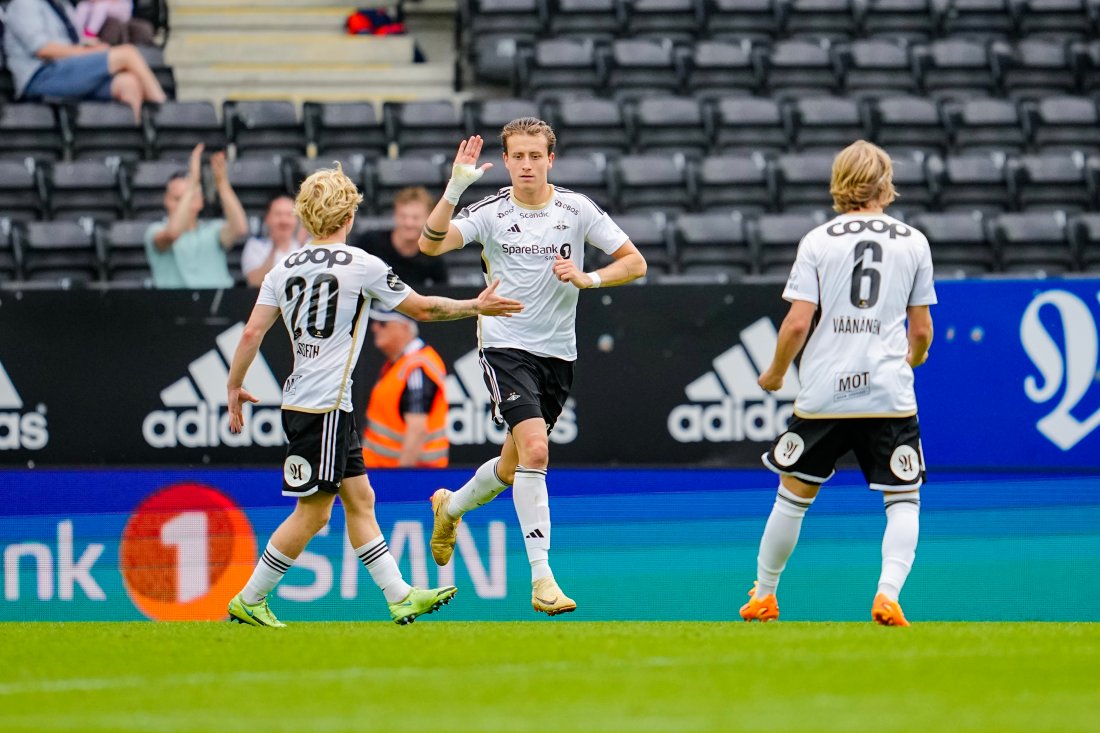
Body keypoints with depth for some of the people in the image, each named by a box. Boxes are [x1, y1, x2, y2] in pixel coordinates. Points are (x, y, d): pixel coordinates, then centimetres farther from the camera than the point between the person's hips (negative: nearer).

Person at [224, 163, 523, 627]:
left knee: (359, 498, 10)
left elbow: (252, 333, 3)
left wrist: (234, 387, 13)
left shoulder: (284, 269, 8)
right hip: (324, 406, -8)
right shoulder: (363, 266, -7)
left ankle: (400, 597, 10)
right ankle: (248, 602, 1)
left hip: (300, 401, 8)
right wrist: (476, 307, 14)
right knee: (312, 512, -2)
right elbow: (423, 309, 2)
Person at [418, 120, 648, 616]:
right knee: (535, 449, -23)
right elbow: (430, 244, -19)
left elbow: (634, 263, 2)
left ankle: (451, 507, 47)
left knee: (514, 468, 14)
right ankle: (541, 579, -23)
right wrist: (455, 188, -30)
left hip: (557, 352, 4)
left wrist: (587, 278, -15)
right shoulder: (490, 212, -5)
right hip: (506, 346, -4)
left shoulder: (577, 210, -1)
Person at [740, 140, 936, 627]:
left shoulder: (818, 241, 1)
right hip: (890, 393, 0)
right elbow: (921, 330, 7)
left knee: (793, 495, 15)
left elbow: (797, 322, -4)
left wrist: (775, 374, 12)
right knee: (904, 501, 6)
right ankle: (888, 593, -14)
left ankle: (763, 594, 26)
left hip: (823, 393, 0)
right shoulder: (913, 242, 4)